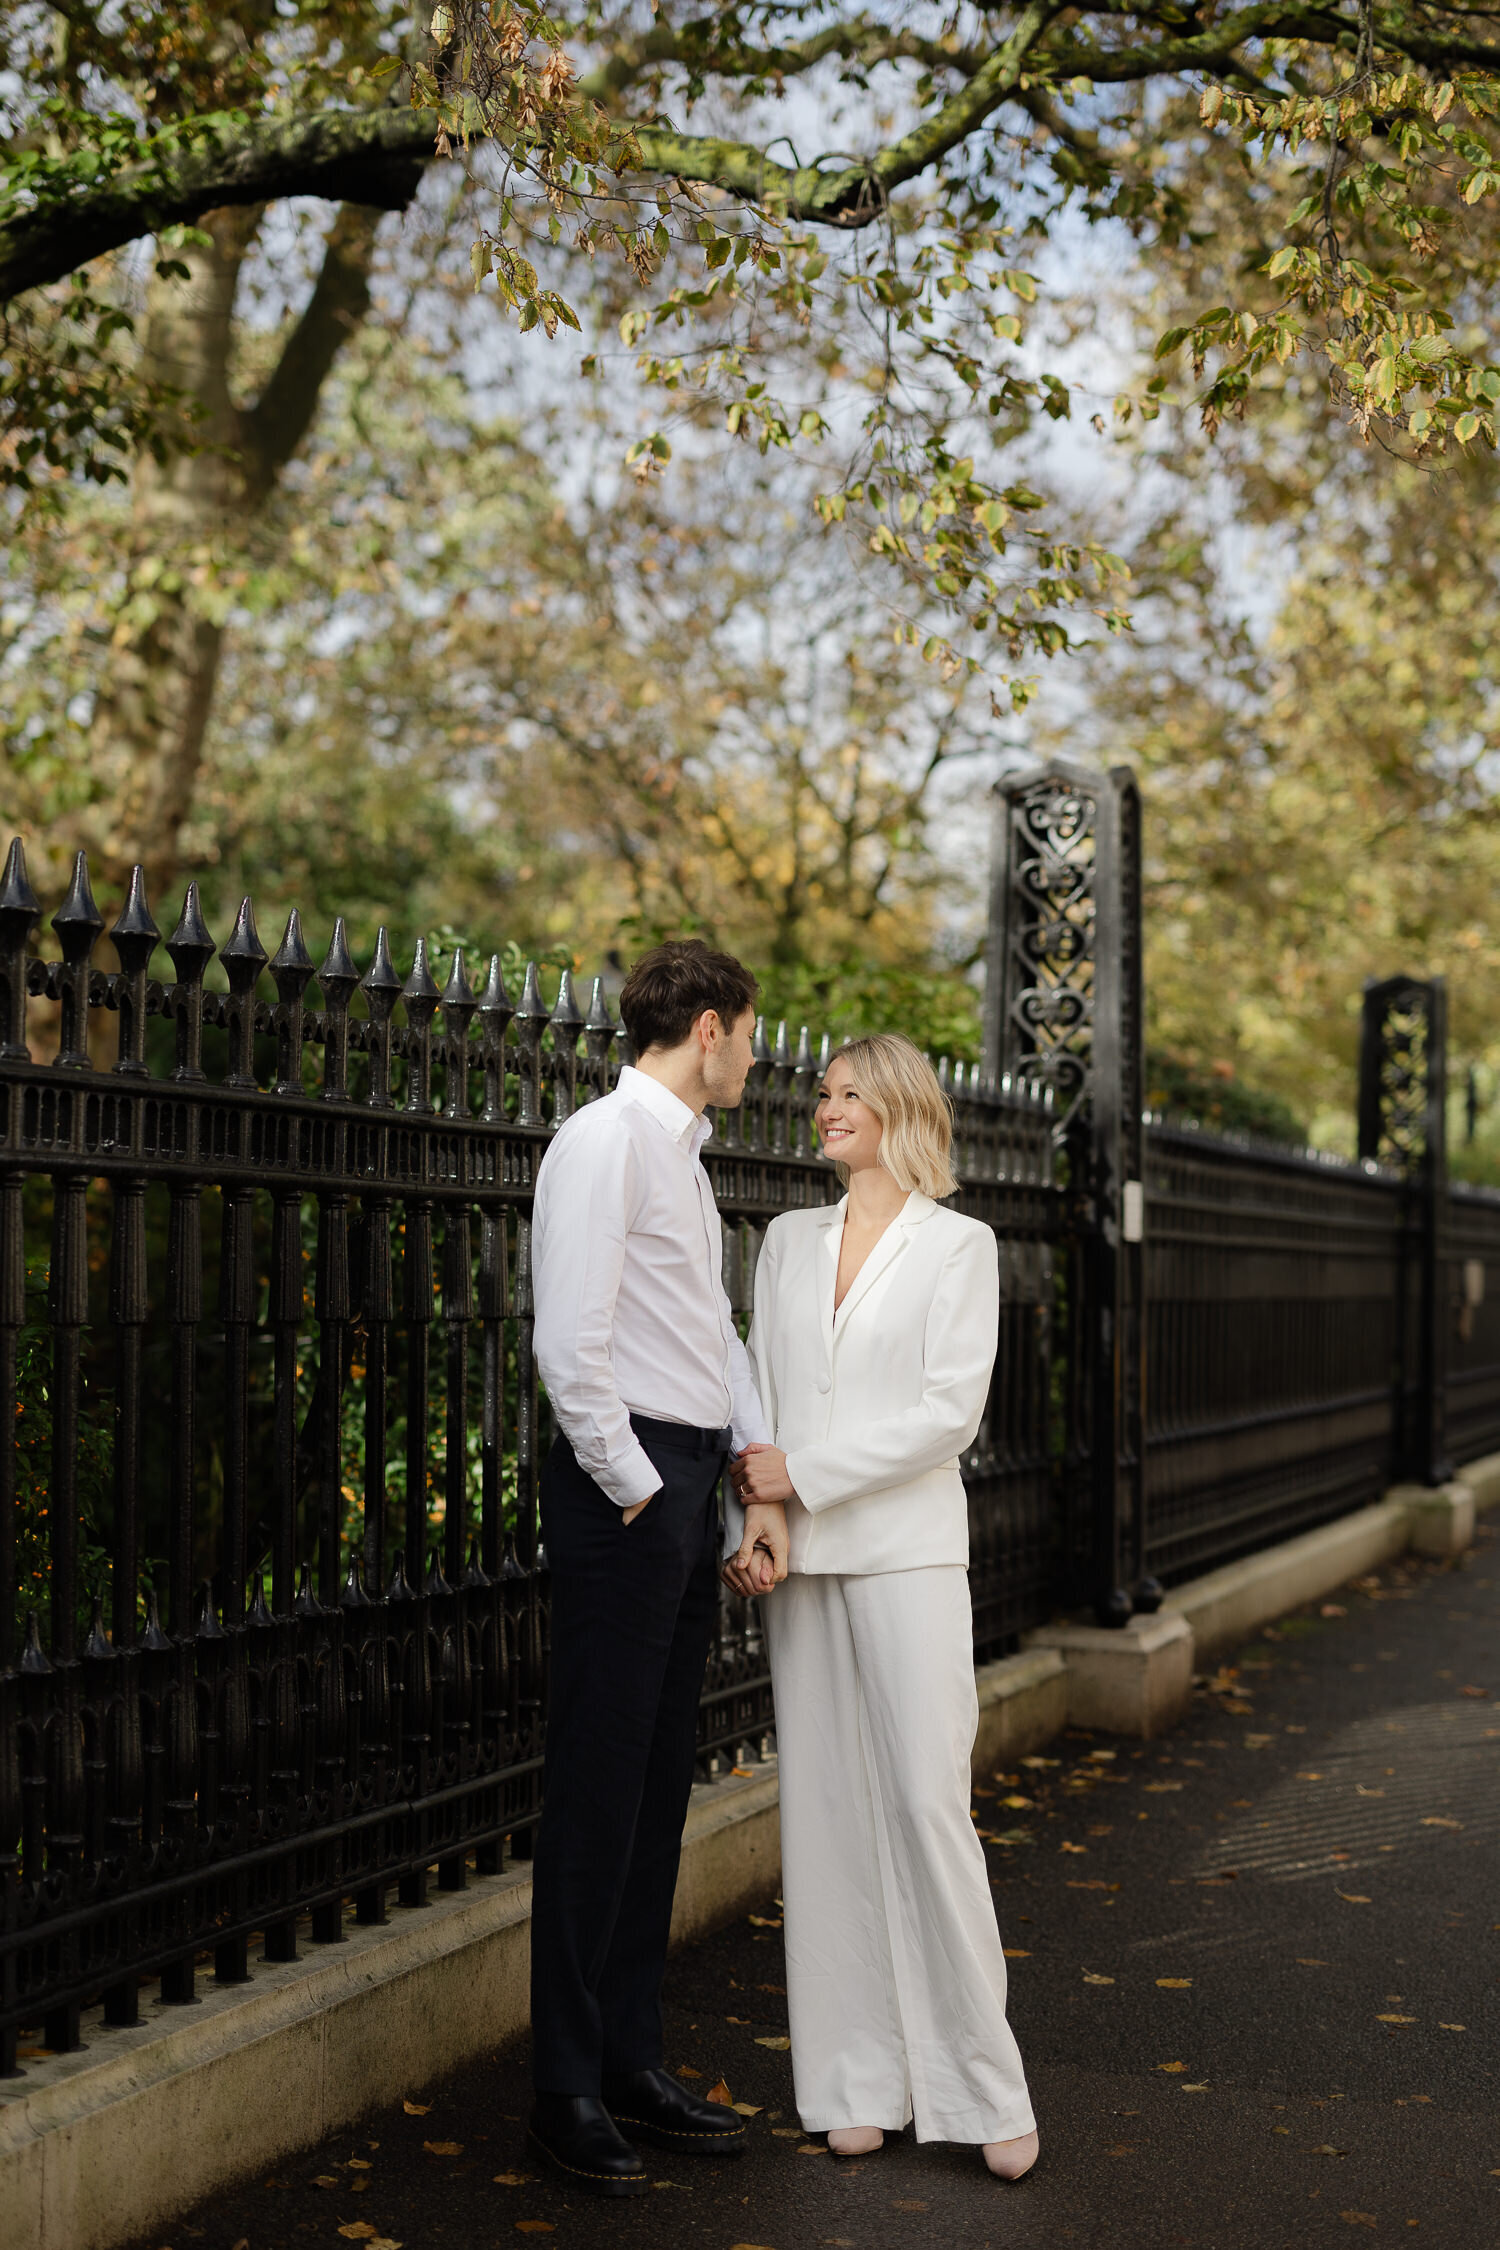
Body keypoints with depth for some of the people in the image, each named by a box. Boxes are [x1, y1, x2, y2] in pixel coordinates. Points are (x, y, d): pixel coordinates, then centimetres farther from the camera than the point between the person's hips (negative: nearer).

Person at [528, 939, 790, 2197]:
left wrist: (764, 1490, 9)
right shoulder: (604, 1143, -11)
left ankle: (634, 2065, 22)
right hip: (625, 1488, -9)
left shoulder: (686, 1156, 19)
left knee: (659, 1789, 13)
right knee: (598, 1797, -3)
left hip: (688, 1489, 9)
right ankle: (570, 2093, 6)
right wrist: (637, 1495, -13)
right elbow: (572, 1346, -18)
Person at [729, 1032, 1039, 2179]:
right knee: (826, 1808, 4)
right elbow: (759, 1386, 11)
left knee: (928, 1801, -8)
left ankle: (984, 2086, 2)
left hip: (907, 1551, -4)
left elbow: (949, 1411, -9)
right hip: (800, 1558, 4)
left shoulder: (958, 1245, 0)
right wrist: (746, 1514, -4)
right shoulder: (790, 1239, 13)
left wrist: (806, 1472, -12)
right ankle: (860, 2081, 12)